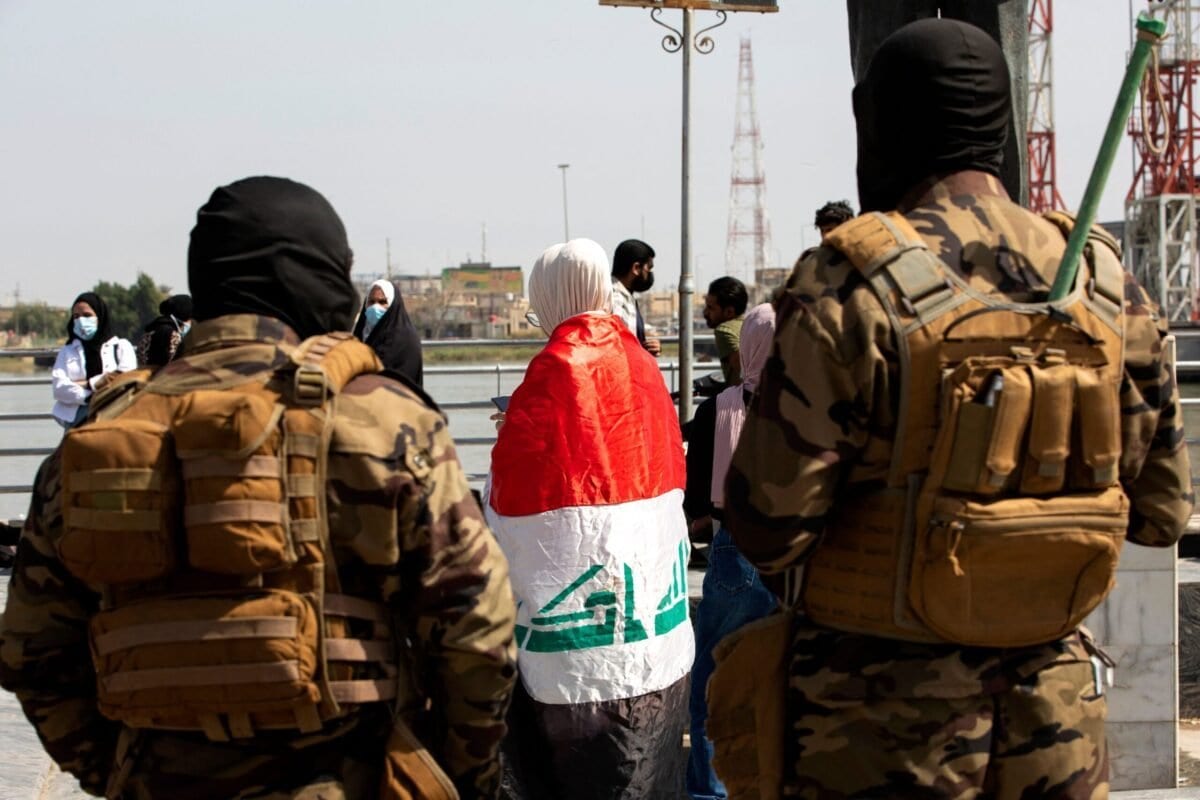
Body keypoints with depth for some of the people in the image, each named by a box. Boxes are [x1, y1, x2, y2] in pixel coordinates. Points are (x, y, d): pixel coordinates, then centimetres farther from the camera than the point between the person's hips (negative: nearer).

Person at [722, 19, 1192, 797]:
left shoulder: (853, 285, -15)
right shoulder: (1107, 282, 1)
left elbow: (770, 518, -15)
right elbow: (1162, 508, 6)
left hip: (884, 719, -4)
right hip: (1056, 705, 4)